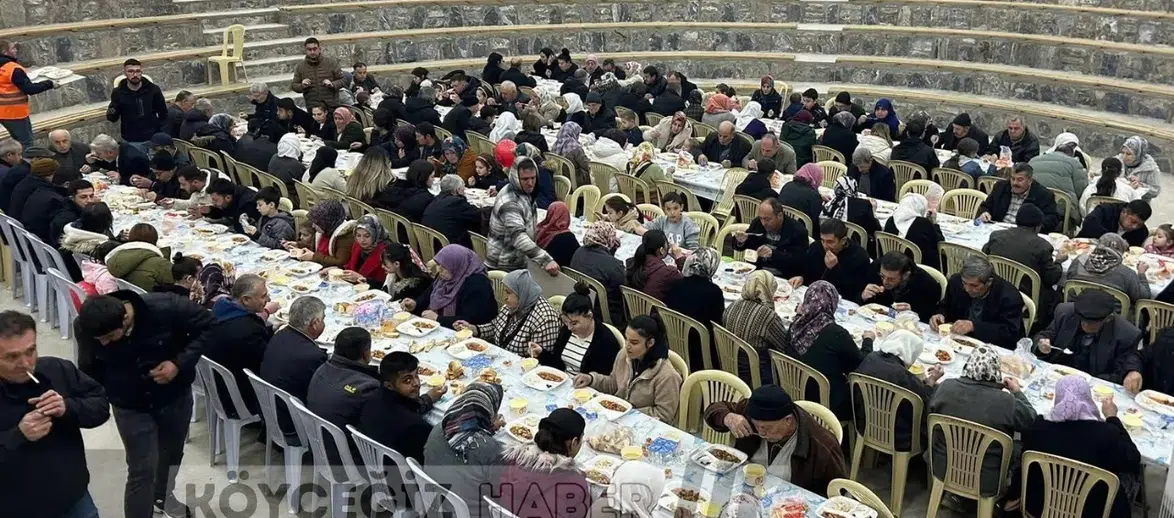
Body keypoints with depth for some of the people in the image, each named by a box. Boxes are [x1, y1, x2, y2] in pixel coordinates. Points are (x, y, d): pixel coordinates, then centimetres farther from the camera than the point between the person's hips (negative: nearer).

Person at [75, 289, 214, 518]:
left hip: (174, 394, 1)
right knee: (142, 470, -6)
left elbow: (207, 324, -17)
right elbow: (89, 368, -4)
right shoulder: (85, 327, -24)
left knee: (172, 452, 24)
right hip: (129, 405, -1)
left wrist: (181, 363, -27)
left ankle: (163, 498, 54)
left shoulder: (166, 308, -33)